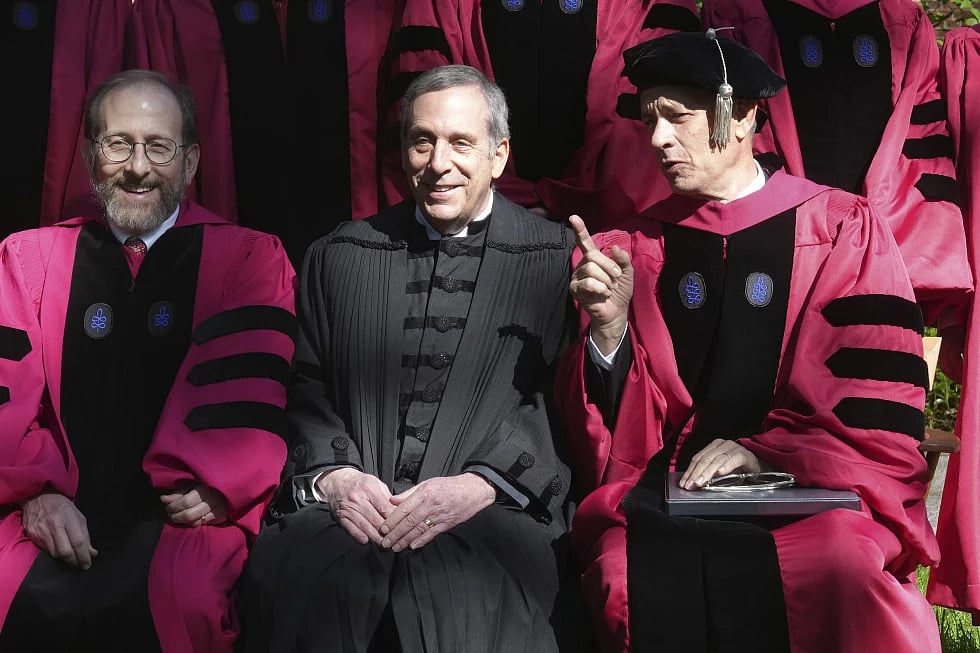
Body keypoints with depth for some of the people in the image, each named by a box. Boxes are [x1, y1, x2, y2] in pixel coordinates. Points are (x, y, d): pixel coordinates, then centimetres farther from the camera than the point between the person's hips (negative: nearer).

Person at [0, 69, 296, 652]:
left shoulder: (249, 260, 10)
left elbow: (249, 386, -2)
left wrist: (214, 484, -17)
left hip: (181, 516, -1)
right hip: (58, 512, 2)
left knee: (177, 595, -32)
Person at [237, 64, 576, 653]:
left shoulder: (558, 259, 8)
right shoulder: (338, 257, 18)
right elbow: (305, 396, 15)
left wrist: (480, 484, -13)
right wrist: (331, 474, -4)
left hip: (493, 513, -2)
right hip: (351, 508, 2)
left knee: (469, 596, -33)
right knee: (294, 582, -29)